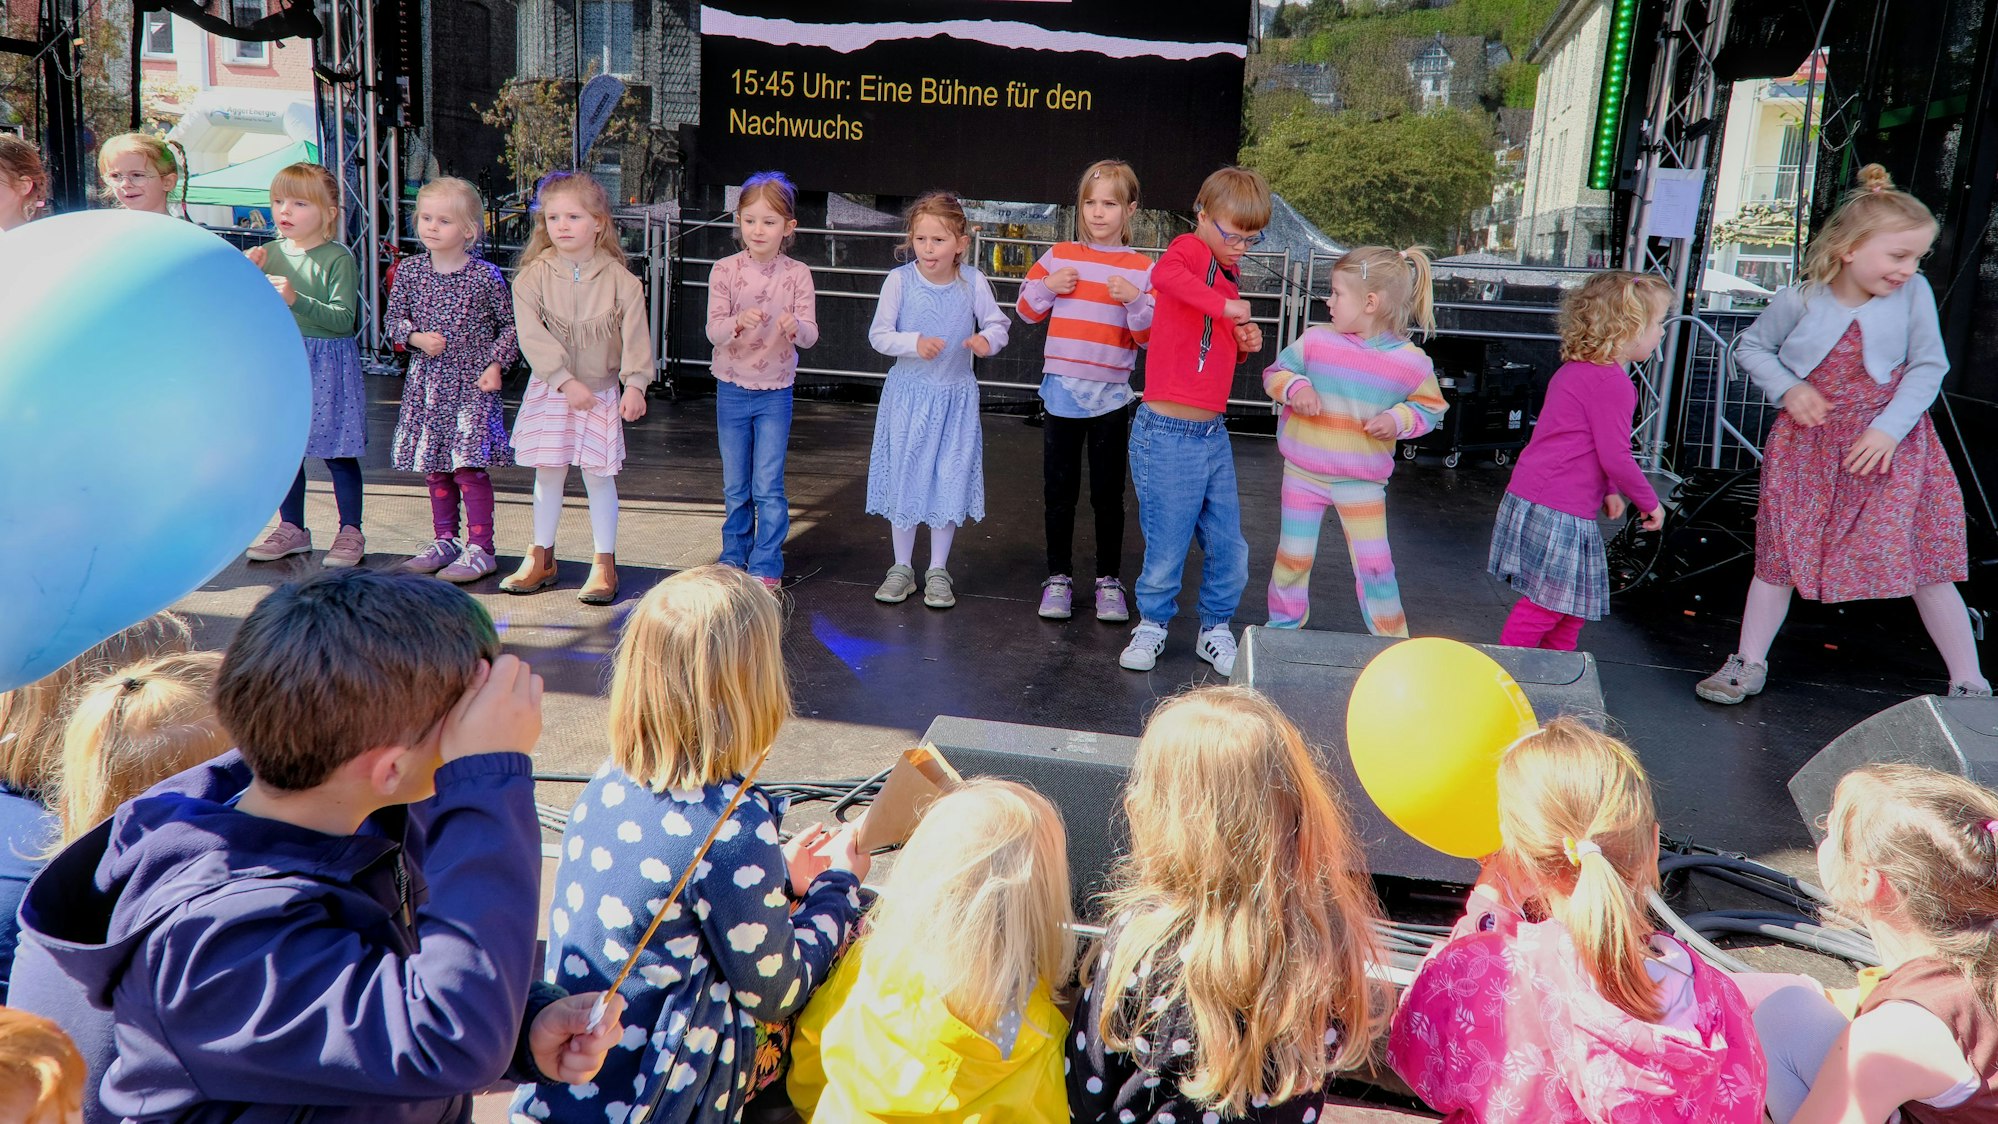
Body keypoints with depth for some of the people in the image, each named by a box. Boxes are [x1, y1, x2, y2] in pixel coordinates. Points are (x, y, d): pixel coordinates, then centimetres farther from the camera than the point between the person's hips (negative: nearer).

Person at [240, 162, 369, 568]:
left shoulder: (337, 258, -9)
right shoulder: (269, 254, 8)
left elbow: (344, 320, -17)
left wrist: (297, 299, -27)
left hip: (327, 365, -5)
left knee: (337, 453, 1)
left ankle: (351, 531, 12)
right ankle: (291, 528, 24)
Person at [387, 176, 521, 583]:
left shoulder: (484, 275, -7)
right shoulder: (410, 270, 3)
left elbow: (511, 324, 1)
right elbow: (394, 319, 10)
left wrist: (495, 365, -9)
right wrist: (417, 338, -9)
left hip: (471, 385, -4)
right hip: (425, 384, 5)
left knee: (469, 467, -7)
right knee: (433, 469, 12)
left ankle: (480, 549, 1)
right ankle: (445, 540, 25)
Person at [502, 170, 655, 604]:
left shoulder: (619, 279, -6)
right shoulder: (533, 277, -5)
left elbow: (635, 335, -7)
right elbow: (532, 336, -13)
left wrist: (635, 384, -17)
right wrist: (565, 380, -22)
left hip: (602, 391, -1)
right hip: (549, 390, 1)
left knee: (599, 476, 2)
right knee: (548, 474, 10)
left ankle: (605, 564, 13)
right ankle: (541, 558, 24)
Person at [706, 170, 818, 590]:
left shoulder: (797, 274, -6)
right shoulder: (725, 271, -6)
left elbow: (810, 335, -11)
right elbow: (714, 331, -12)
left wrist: (795, 326, -35)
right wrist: (739, 322, -34)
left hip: (775, 393, -1)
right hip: (732, 389, 1)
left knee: (768, 486, -3)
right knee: (735, 486, 12)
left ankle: (766, 566, 9)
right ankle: (733, 559, 27)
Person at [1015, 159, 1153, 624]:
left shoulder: (1142, 269, -1)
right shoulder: (1059, 256, 4)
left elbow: (1150, 335, -3)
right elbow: (1027, 310, 10)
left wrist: (1135, 300, -20)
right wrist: (1047, 286, -9)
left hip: (1111, 397, -1)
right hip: (1061, 390, 2)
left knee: (1108, 494, 7)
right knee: (1059, 491, 8)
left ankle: (1109, 580, 18)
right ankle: (1058, 577, 20)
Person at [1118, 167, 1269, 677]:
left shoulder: (1227, 276, 16)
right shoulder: (1190, 249, -8)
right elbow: (1165, 275, -34)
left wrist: (1246, 344, 8)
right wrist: (1225, 305, -33)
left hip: (1213, 434, 8)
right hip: (1168, 436, -8)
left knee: (1229, 548, 11)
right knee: (1167, 549, 2)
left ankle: (1215, 629, 29)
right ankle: (1153, 624, 25)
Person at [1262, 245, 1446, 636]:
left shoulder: (1411, 362, -10)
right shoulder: (1315, 341, -8)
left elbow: (1430, 408, 3)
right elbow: (1276, 372, 3)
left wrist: (1398, 419, -16)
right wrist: (1295, 387, -18)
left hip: (1363, 482, -1)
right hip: (1303, 473, 1)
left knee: (1374, 565, 4)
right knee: (1293, 557, 11)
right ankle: (1284, 626, 32)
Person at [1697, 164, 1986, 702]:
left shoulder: (1914, 294, -10)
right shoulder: (1798, 302, -10)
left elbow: (1928, 367, -6)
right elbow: (1750, 347, 5)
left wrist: (1890, 428, -16)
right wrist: (1787, 388, -10)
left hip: (1889, 443, 0)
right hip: (1807, 444, 1)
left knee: (1925, 562, -1)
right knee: (1780, 554, 7)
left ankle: (1969, 683, 11)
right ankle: (1749, 663, 22)